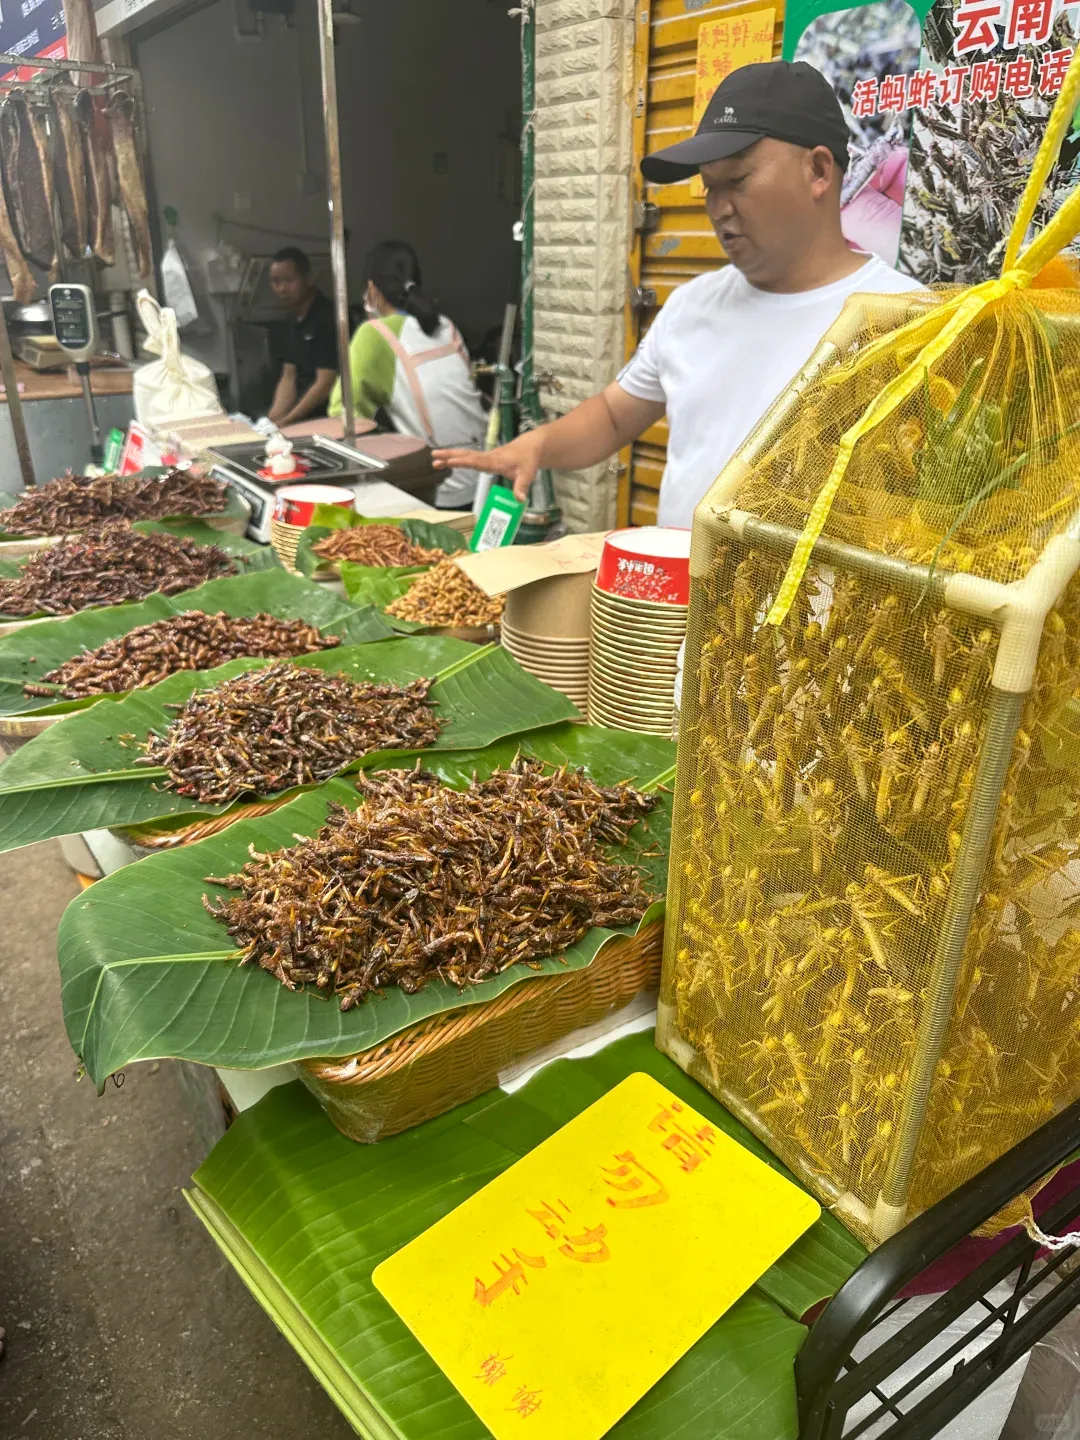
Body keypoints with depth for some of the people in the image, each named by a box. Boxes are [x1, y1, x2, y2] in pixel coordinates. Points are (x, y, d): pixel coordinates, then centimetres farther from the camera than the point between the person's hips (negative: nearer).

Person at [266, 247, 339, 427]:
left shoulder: (329, 317, -13)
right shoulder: (289, 324, 12)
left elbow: (325, 384, -18)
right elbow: (288, 378, 10)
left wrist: (285, 423, -19)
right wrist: (272, 421, -6)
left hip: (330, 418, -7)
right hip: (303, 418, 7)